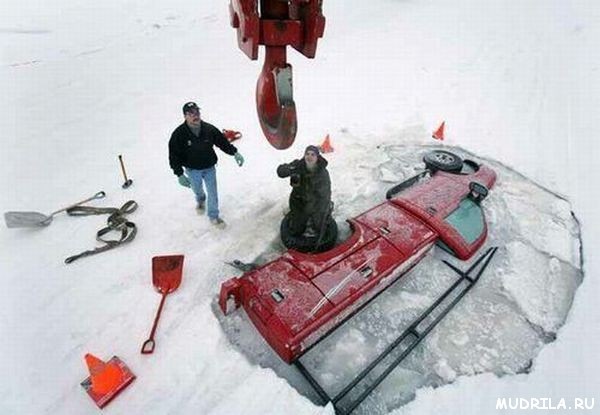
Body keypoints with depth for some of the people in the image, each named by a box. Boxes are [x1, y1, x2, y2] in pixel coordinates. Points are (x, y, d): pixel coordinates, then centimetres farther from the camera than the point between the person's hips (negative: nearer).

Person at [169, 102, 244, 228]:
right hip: (192, 170, 0)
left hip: (210, 168, 0)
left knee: (212, 192, 6)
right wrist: (179, 174, -20)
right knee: (197, 190, 24)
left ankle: (214, 216, 27)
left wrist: (234, 152, -10)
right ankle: (200, 200, 61)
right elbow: (174, 155, -15)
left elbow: (222, 142, -1)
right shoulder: (179, 134, -20)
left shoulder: (209, 129, -15)